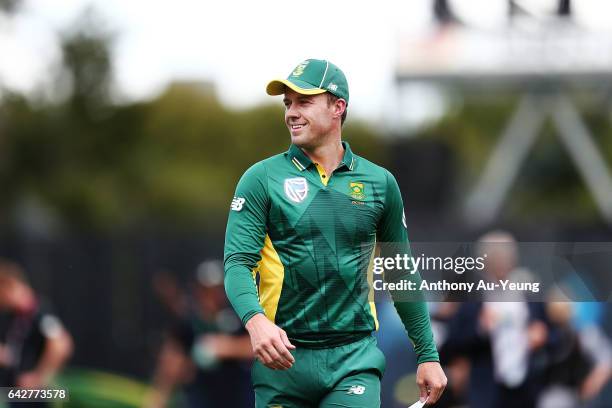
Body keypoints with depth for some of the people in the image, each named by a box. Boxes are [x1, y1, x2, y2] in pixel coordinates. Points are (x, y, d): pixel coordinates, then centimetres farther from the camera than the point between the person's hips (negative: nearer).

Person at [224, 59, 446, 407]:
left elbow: (403, 274, 16)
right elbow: (238, 263, -8)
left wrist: (428, 354, 14)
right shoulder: (261, 179, 2)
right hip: (283, 356, 0)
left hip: (355, 356, 0)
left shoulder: (380, 183, 9)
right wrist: (255, 320, -28)